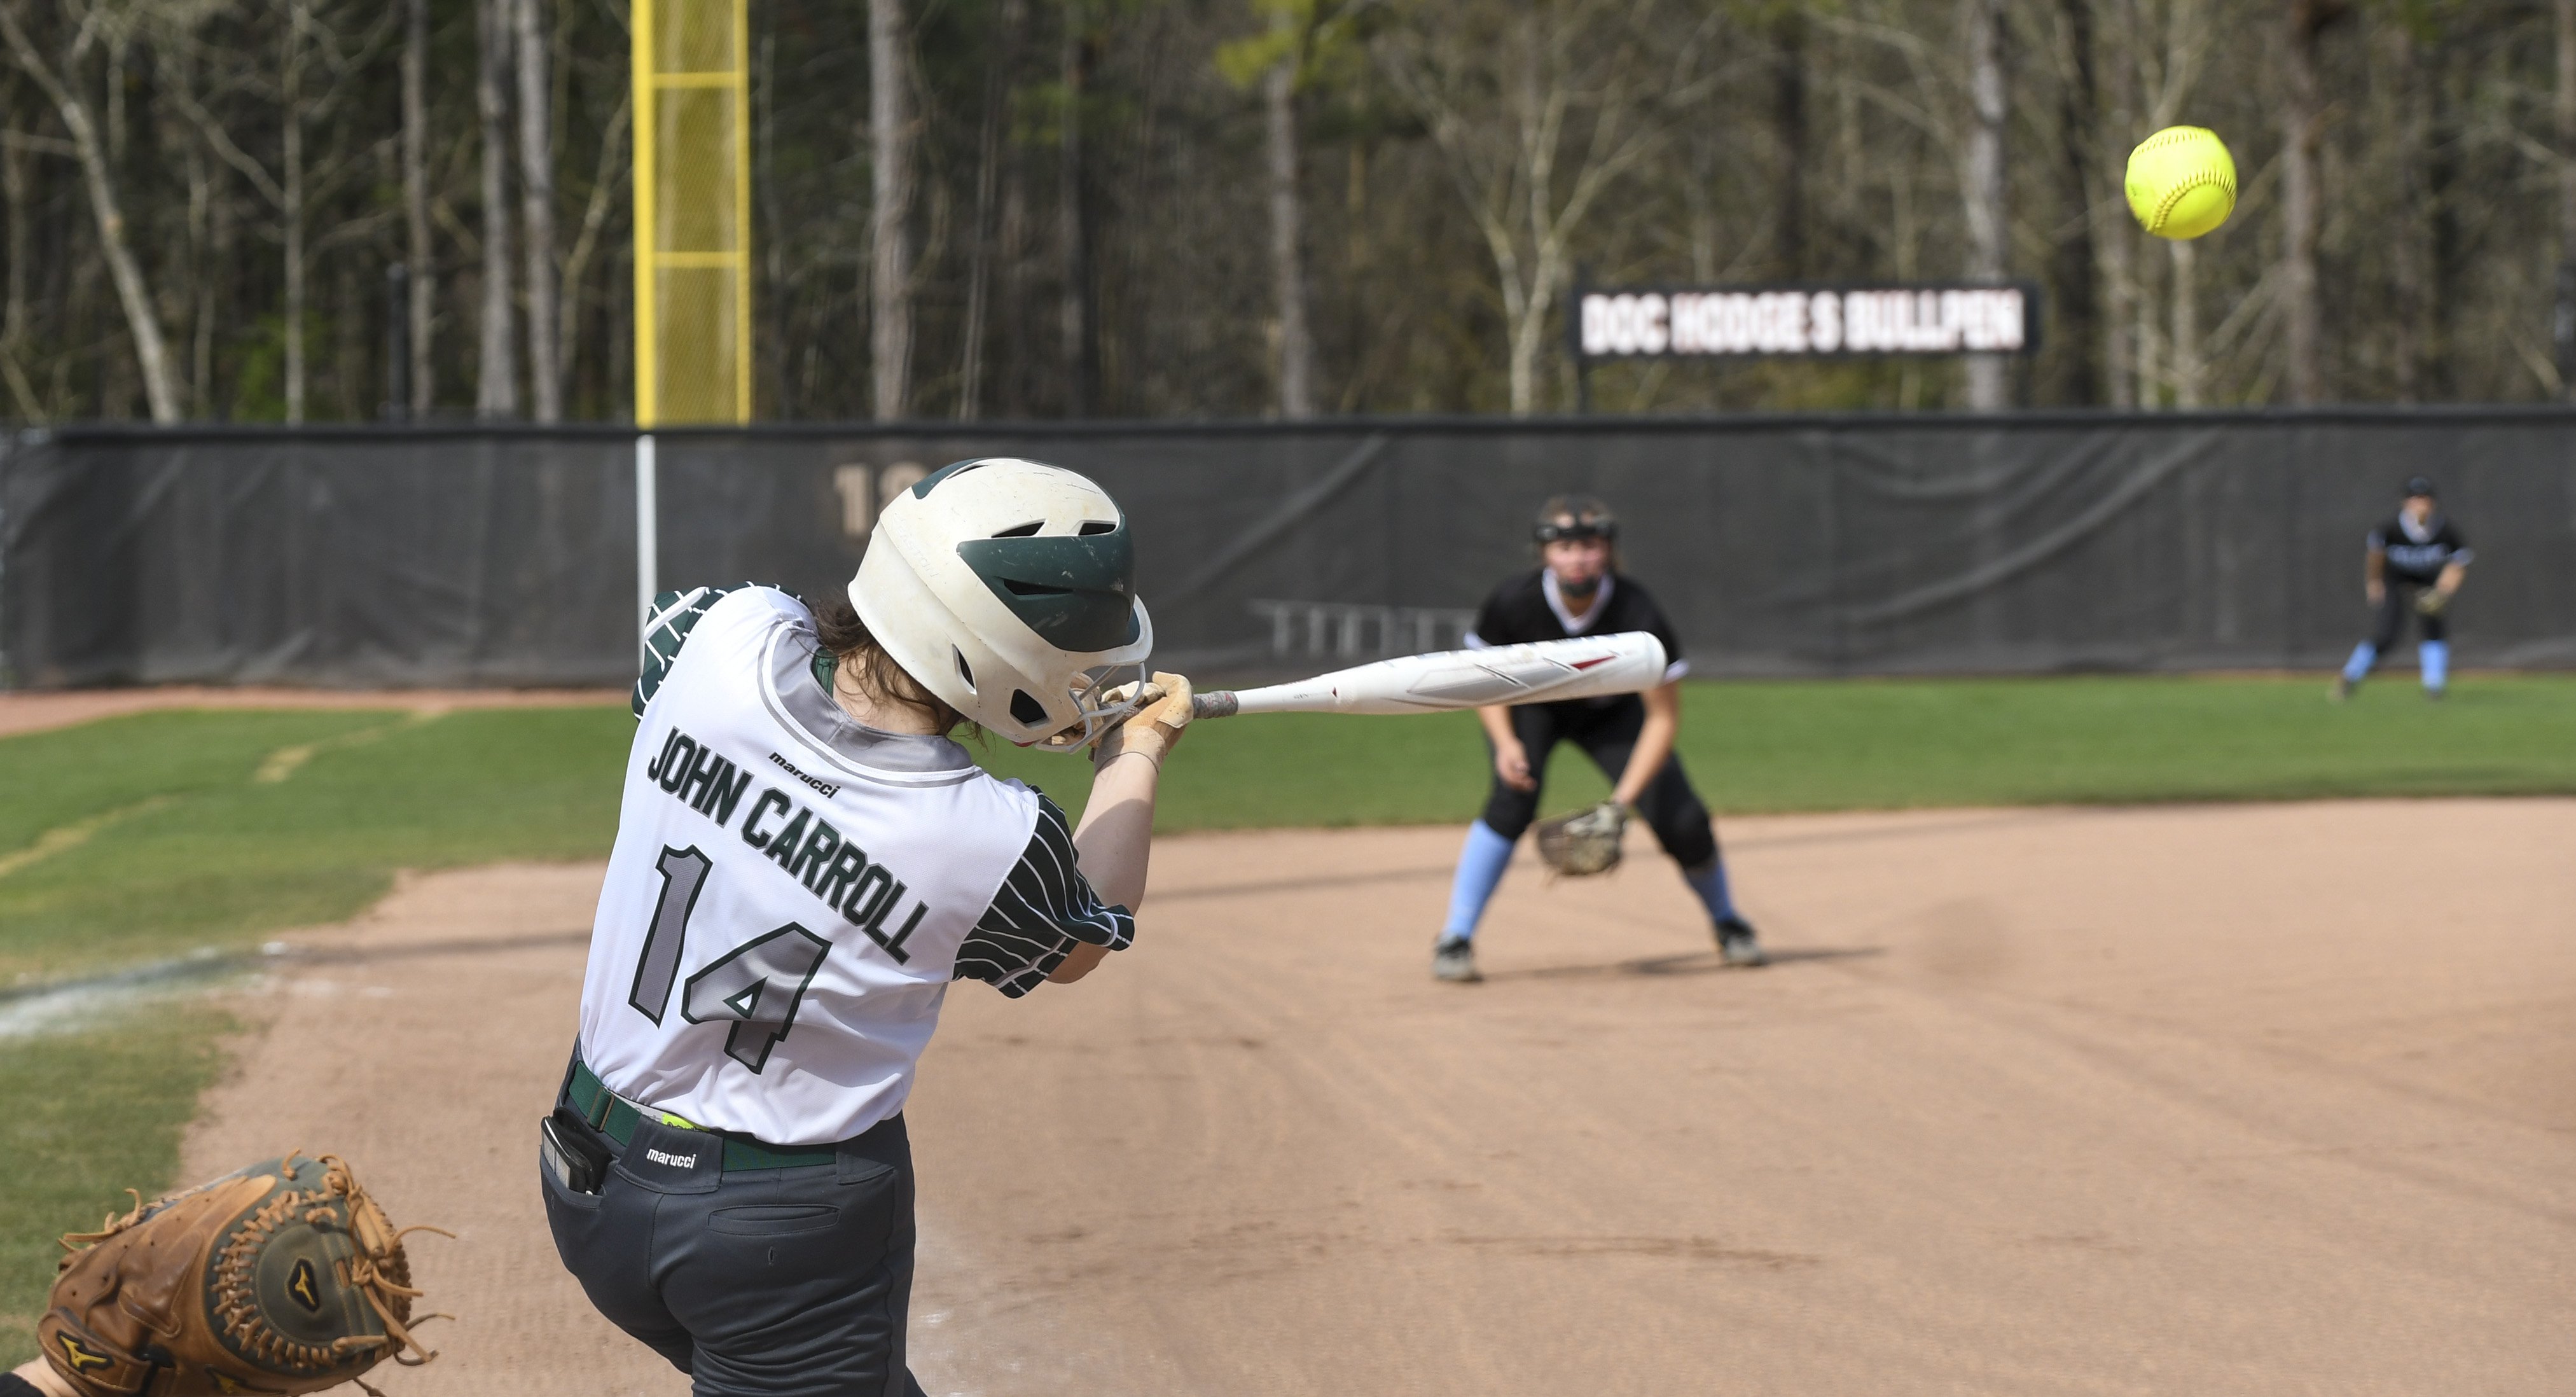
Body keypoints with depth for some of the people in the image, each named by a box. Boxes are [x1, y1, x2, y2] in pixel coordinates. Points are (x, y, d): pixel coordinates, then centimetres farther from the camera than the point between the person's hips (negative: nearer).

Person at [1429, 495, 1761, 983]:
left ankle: (1726, 921, 20)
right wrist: (1505, 743, -27)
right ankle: (1455, 939, -23)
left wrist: (1623, 801, -32)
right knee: (1513, 797, -28)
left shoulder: (1638, 616, -33)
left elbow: (1663, 716, -25)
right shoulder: (1514, 603, -30)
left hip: (1612, 713, 0)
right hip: (1529, 707, 0)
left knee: (1681, 820, -11)